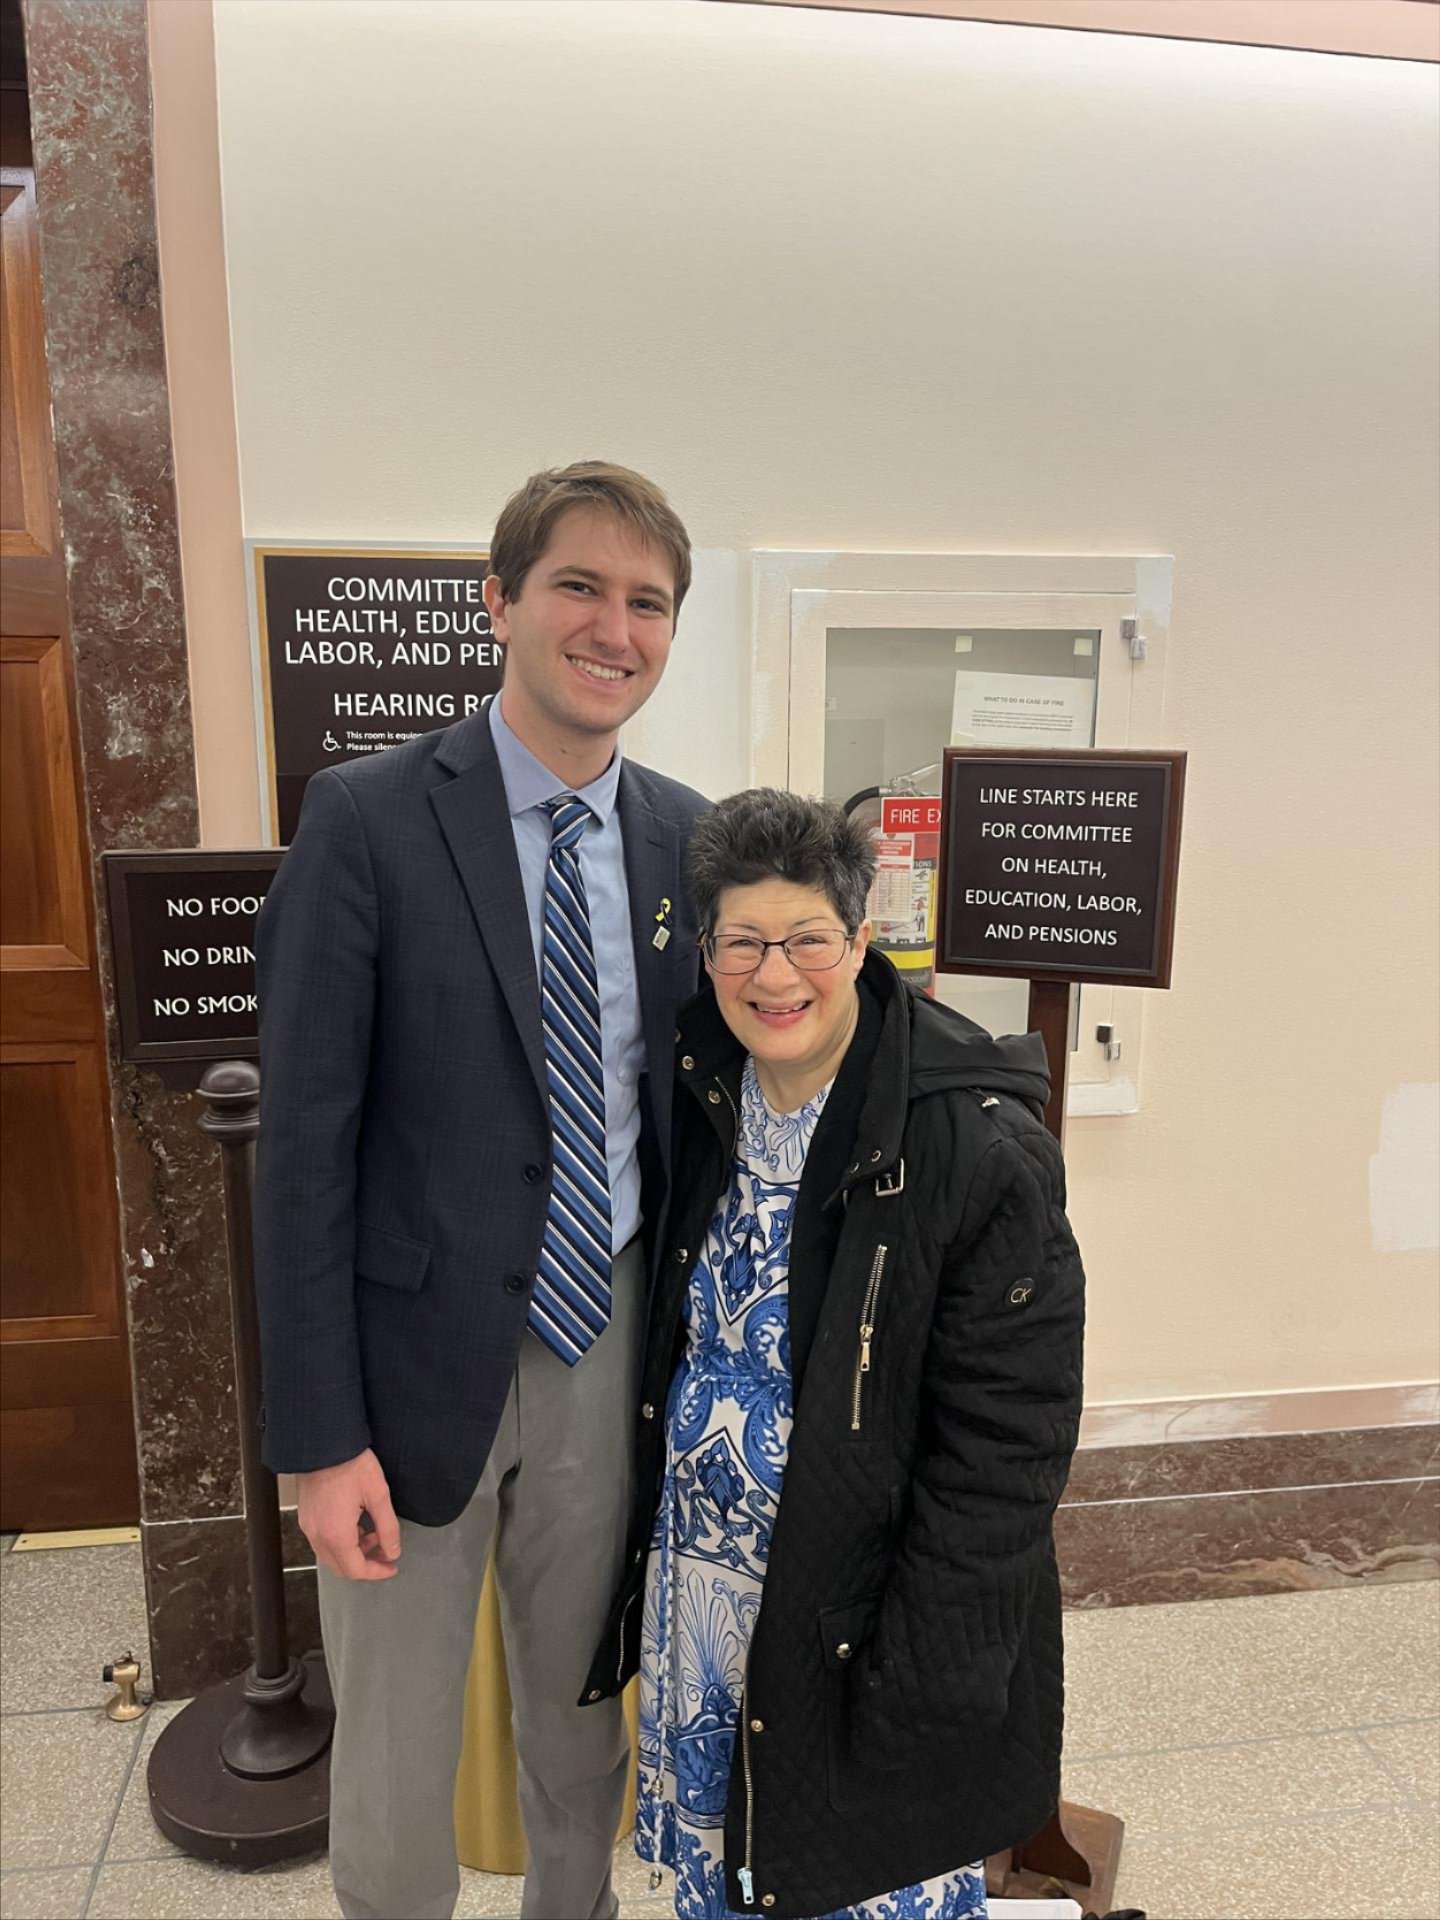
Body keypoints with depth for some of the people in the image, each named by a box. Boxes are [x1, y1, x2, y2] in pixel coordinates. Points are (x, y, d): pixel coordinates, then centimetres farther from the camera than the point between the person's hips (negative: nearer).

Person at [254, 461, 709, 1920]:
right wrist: (319, 1436, -12)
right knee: (393, 1762, 16)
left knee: (581, 1717, 24)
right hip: (423, 1358, -3)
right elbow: (304, 1144, -12)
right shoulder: (367, 820, -13)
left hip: (608, 1353, 4)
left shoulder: (684, 838, 0)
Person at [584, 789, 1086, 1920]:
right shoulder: (701, 1095, -4)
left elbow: (1006, 1445, -19)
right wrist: (651, 1536, 9)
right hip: (695, 1585, 6)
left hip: (866, 1614, -5)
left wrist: (924, 1687, -17)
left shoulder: (979, 1145, -23)